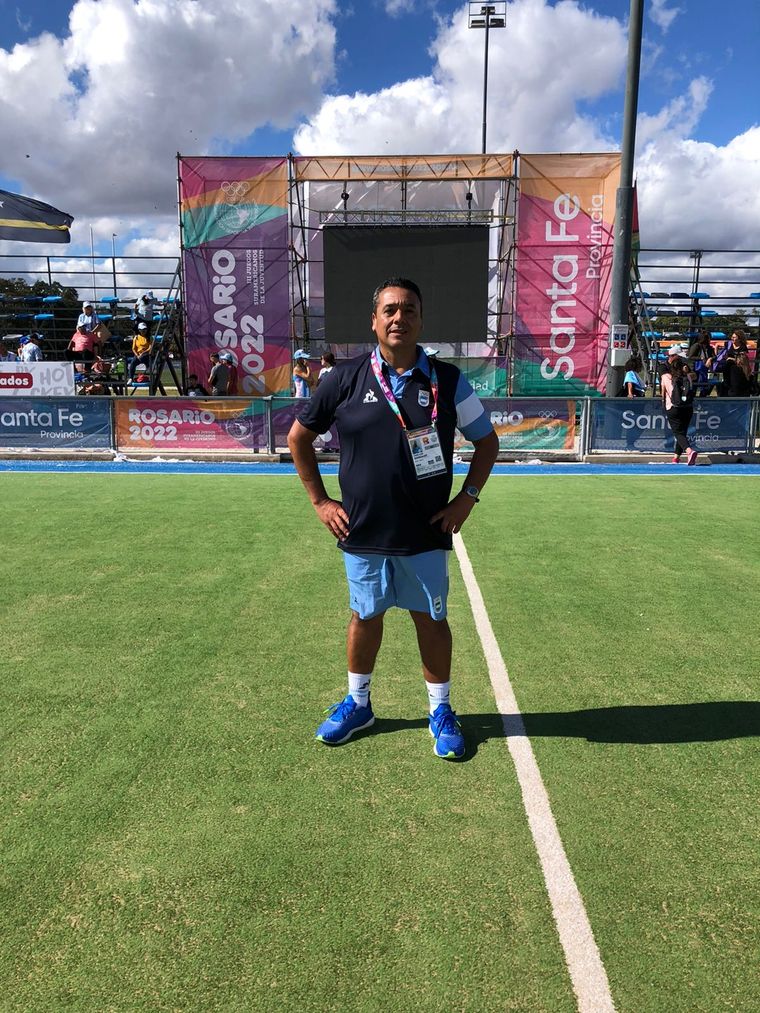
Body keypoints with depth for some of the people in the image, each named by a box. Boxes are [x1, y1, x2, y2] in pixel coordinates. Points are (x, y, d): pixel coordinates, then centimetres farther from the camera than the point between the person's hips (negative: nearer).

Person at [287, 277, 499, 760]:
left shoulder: (447, 380, -1)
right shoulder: (345, 378, -2)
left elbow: (487, 440, 9)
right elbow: (299, 438, 8)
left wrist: (467, 498, -2)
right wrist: (320, 500, 3)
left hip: (426, 534, 0)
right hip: (362, 534, 1)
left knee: (431, 619, 10)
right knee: (365, 616, 15)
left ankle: (441, 710, 30)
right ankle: (357, 703, 36)